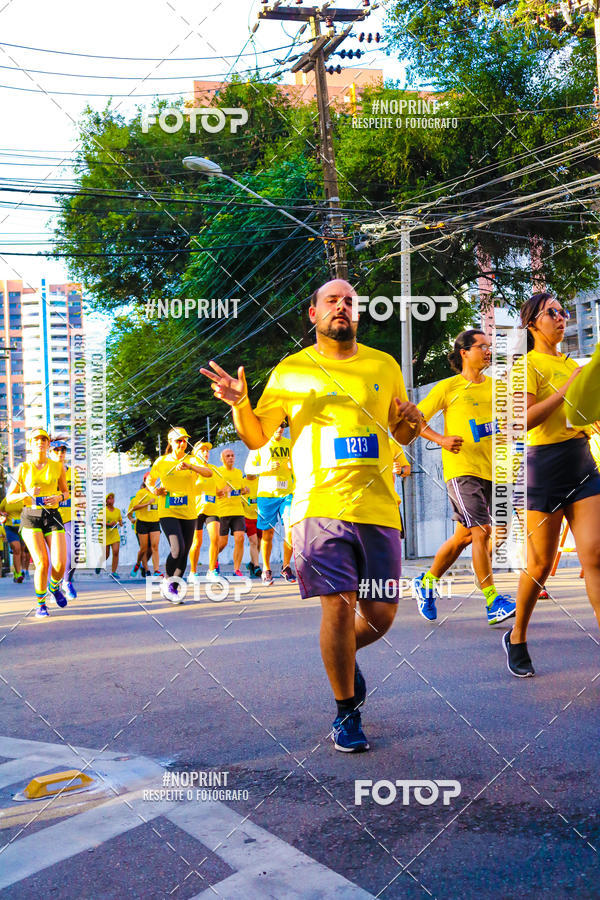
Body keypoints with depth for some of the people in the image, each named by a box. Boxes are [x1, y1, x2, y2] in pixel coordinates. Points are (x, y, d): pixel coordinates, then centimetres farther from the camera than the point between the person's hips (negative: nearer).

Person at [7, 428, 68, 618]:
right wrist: (27, 494, -13)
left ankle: (53, 586, 25)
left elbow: (66, 492, 19)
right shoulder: (23, 468, 4)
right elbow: (10, 497, 6)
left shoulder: (58, 467, 8)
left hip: (52, 517, 2)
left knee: (60, 564, -11)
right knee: (42, 563, -14)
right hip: (30, 518, -1)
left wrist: (59, 497, -4)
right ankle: (40, 604, 7)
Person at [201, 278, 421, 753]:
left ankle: (344, 657, 39)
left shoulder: (384, 366, 14)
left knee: (381, 615, 5)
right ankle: (346, 713, 10)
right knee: (339, 605, -9)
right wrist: (239, 403, -9)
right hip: (320, 505, -2)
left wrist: (411, 422, 0)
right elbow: (256, 437, 10)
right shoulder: (292, 371, 8)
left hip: (378, 507, 3)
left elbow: (403, 435, 23)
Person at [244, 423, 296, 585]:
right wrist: (266, 468, -15)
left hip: (287, 493, 2)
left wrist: (293, 466, -3)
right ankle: (266, 570, 14)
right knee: (268, 533, 2)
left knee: (290, 530, -9)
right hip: (266, 493, -2)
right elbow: (248, 469, 2)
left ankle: (286, 568, 6)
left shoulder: (289, 444, 12)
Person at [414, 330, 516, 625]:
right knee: (482, 532, -15)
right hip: (461, 470, -6)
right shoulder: (448, 387, -1)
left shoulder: (494, 386, 14)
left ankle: (427, 583, 30)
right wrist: (441, 439, -16)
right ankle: (493, 603, -12)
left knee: (464, 535, 11)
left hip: (489, 470, 6)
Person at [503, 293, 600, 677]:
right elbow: (525, 419, -17)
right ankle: (517, 638, 22)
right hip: (545, 466, -5)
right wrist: (566, 388, -18)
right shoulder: (529, 364, -3)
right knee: (541, 563, 1)